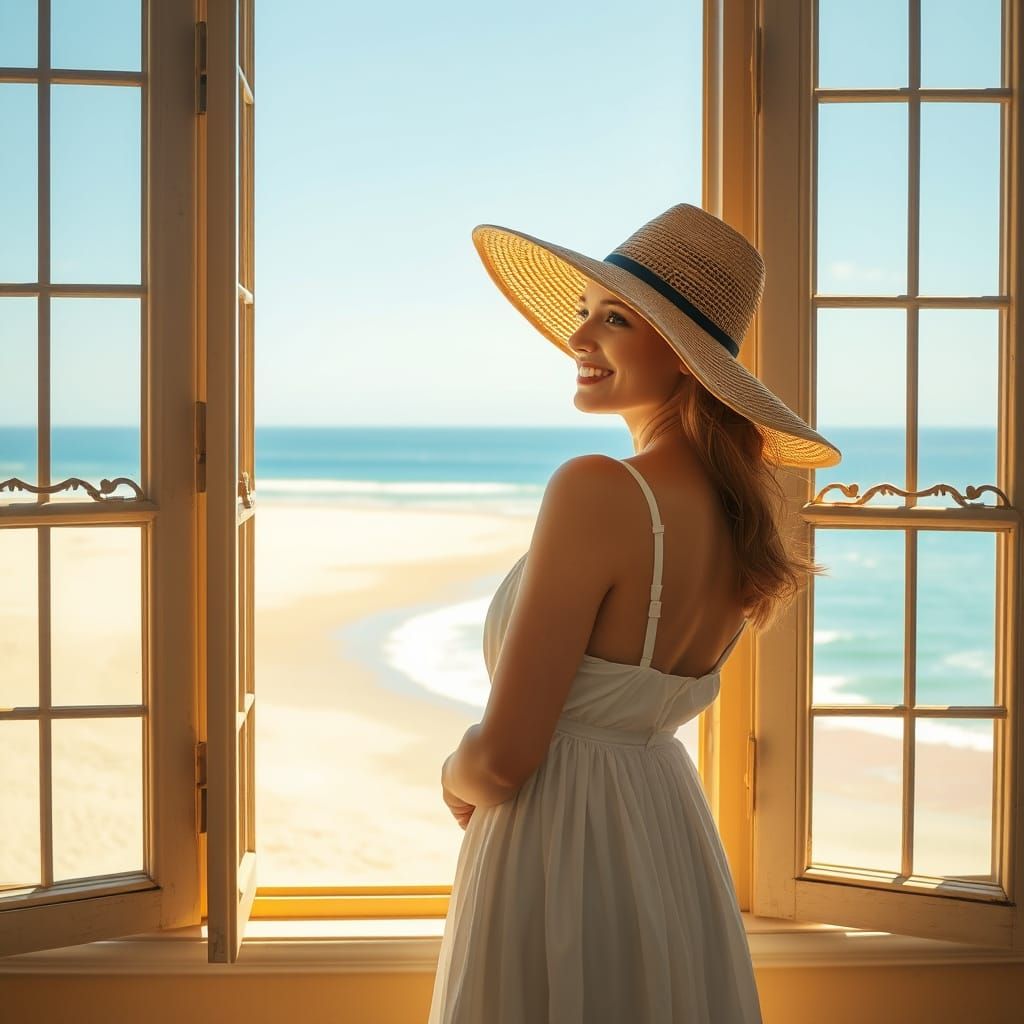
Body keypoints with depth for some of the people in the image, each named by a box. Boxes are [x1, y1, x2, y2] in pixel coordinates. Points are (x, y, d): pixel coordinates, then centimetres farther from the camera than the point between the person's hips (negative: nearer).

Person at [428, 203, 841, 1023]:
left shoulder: (596, 491, -24)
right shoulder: (739, 508, -1)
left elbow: (505, 759, -19)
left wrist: (456, 778, -1)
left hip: (562, 858, -8)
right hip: (674, 833, 8)